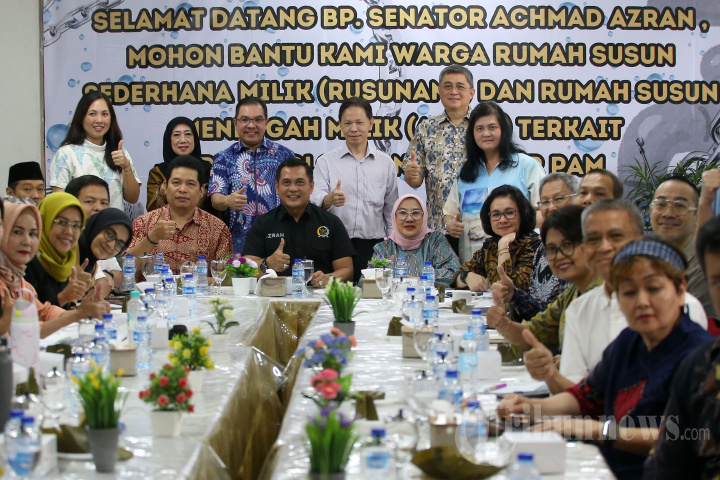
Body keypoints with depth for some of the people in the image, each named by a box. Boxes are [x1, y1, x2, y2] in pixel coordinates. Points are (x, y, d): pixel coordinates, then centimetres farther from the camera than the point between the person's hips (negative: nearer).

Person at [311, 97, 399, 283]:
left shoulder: (386, 163, 13)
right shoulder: (326, 161, 8)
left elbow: (391, 210, 15)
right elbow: (315, 199, -5)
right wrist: (329, 200, -27)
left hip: (373, 247, 1)